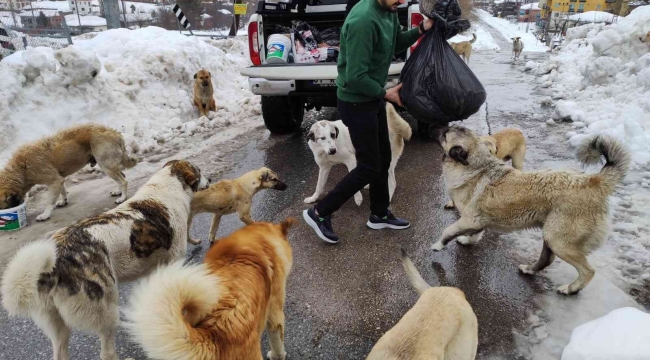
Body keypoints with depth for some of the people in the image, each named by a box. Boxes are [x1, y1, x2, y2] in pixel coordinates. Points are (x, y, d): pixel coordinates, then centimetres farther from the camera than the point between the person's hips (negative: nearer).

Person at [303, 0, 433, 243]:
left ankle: (380, 215, 34)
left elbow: (396, 45, 18)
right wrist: (385, 93, -14)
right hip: (357, 103, -9)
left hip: (373, 99, 9)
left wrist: (420, 30, 1)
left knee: (383, 159, 17)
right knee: (369, 167, -1)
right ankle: (319, 213, 12)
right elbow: (355, 77, -29)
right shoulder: (363, 20, -28)